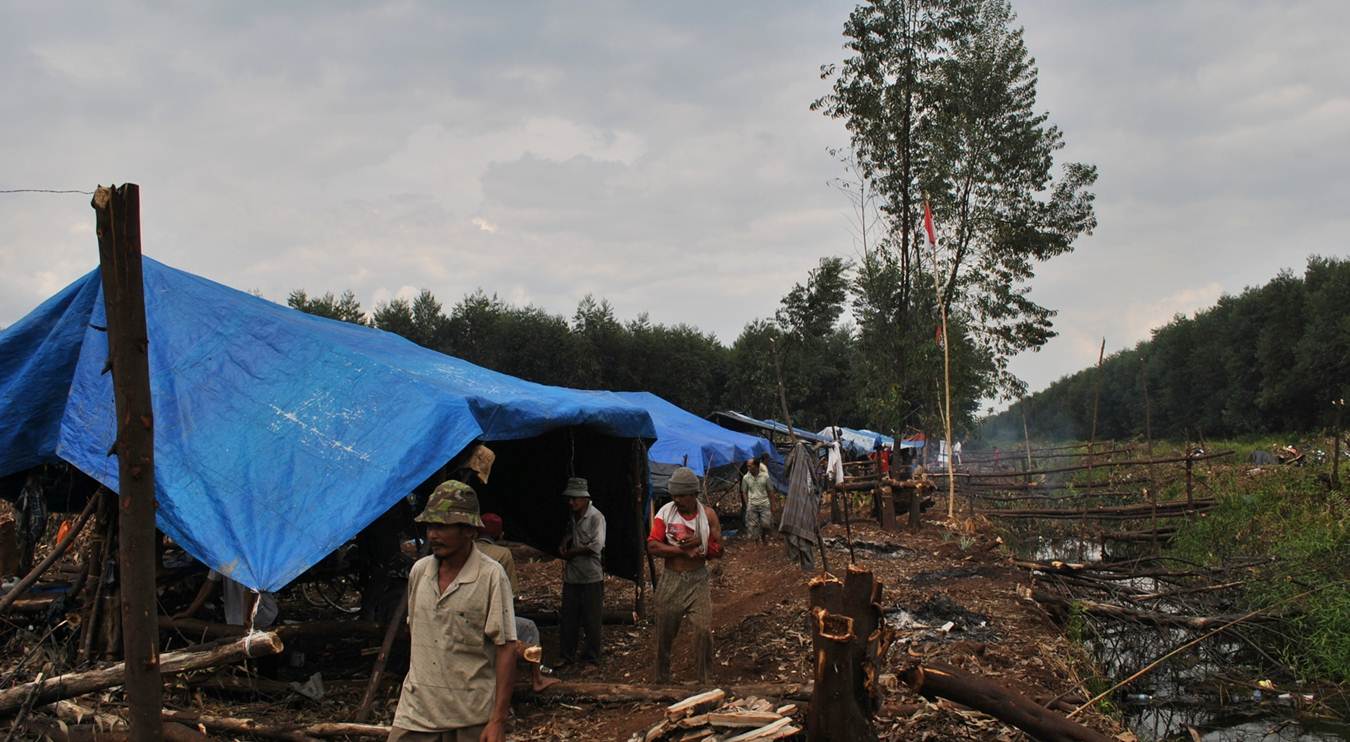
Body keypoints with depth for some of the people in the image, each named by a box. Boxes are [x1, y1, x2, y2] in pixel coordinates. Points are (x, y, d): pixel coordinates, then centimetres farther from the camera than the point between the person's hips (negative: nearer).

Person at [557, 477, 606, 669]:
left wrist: (571, 552, -12)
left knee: (591, 622, 2)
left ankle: (591, 659, 12)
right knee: (568, 619, 12)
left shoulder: (596, 517, -13)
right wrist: (564, 543, 7)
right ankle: (567, 656, 23)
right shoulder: (573, 516, 10)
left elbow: (596, 546, -22)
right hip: (571, 577, 7)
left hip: (591, 578, -7)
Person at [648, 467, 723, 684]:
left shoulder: (707, 514, 0)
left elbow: (718, 550, 2)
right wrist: (684, 551, -18)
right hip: (670, 580, 0)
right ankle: (662, 680, 25)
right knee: (665, 633, 8)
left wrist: (699, 543, -16)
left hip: (697, 580, 0)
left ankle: (705, 680, 5)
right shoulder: (665, 512, -3)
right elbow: (652, 546, -12)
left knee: (704, 630, -9)